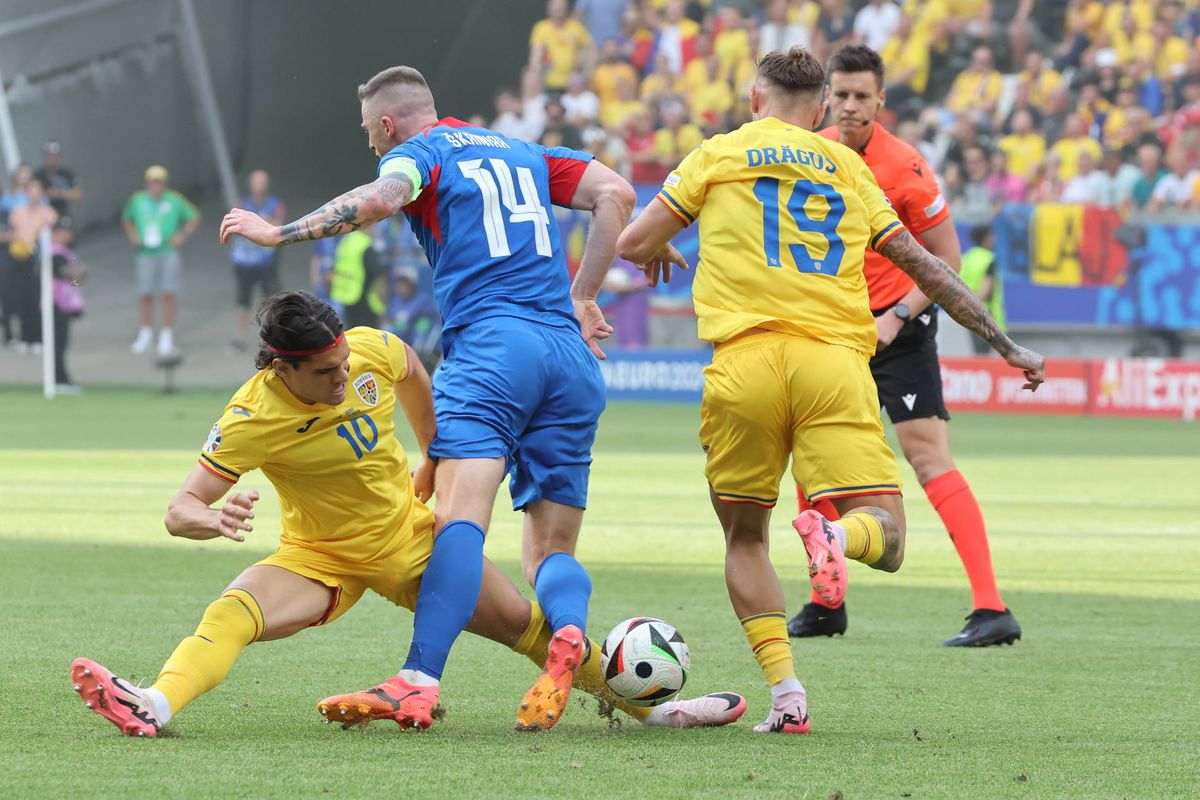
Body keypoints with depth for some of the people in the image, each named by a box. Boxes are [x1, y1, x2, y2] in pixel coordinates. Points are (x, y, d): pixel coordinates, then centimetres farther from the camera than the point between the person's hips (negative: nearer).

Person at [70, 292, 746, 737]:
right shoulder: (253, 419, -27)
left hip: (409, 537, 3)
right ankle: (154, 707, -53)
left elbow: (413, 375, 10)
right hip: (320, 558, -3)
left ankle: (648, 706, 21)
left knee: (527, 623, 4)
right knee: (230, 614, -31)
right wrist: (213, 519, -49)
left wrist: (434, 460, 19)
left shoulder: (372, 348, -17)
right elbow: (182, 508, -26)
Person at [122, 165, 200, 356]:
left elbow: (194, 217, 10)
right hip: (146, 254, 2)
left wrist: (182, 236, -1)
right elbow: (126, 219, 23)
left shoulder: (174, 201, -2)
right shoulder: (138, 200, 5)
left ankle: (166, 337, -1)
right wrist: (133, 235, 7)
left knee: (168, 294, -7)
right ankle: (145, 335, 18)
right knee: (145, 295, 2)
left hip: (168, 253, -2)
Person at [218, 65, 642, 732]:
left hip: (489, 345, -6)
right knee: (552, 547, 8)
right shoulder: (525, 154, 27)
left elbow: (380, 199, -13)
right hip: (572, 355, 6)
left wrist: (278, 233, -6)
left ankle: (419, 681, -35)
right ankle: (568, 634, -25)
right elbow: (616, 193, 17)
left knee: (461, 513, -20)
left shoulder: (417, 153, 9)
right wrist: (582, 298, 19)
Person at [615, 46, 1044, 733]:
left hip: (745, 359, 0)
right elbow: (925, 266, 23)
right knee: (885, 540, -1)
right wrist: (1006, 345, 30)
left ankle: (786, 694, 0)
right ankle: (837, 535, -38)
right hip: (836, 359, 0)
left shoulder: (719, 155, 16)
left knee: (745, 538, 16)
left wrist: (659, 252, 40)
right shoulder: (847, 166, 21)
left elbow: (634, 244, 15)